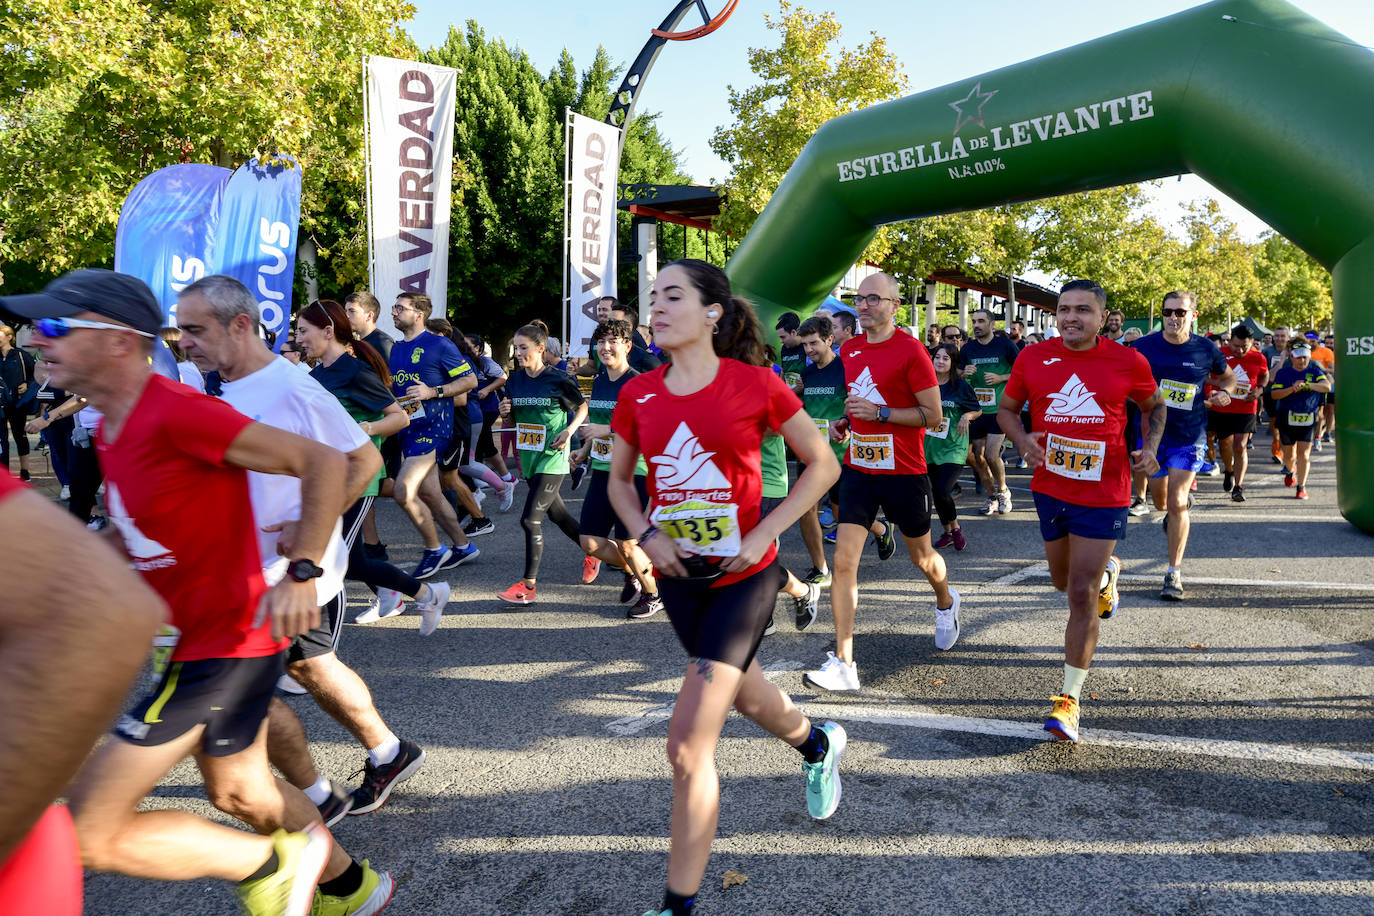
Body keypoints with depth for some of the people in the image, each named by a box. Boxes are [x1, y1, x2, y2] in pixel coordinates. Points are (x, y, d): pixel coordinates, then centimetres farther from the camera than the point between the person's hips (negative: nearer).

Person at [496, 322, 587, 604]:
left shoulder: (558, 380, -11)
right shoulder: (515, 381, 6)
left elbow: (582, 407, 1)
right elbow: (511, 420, 16)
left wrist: (569, 431, -13)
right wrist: (505, 413, -7)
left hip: (552, 458, -7)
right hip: (529, 457, 7)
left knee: (530, 519, -13)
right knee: (556, 513, 19)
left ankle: (528, 586, -5)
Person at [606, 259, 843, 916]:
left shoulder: (756, 385, -12)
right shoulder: (638, 396, -1)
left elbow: (822, 465, -3)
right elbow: (618, 480, 12)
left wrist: (765, 532, -12)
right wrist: (645, 535, -6)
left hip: (744, 574, -5)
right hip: (679, 575, 5)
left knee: (688, 744, -11)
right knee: (748, 697, 25)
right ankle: (818, 745, 60)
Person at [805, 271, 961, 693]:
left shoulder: (910, 350, -12)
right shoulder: (850, 350, 7)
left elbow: (934, 415, -13)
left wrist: (880, 412, -21)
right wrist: (844, 422, 4)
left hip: (904, 472, -4)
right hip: (858, 468, 4)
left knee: (922, 556, 17)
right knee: (844, 561, -8)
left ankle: (946, 602, 52)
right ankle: (843, 663, -6)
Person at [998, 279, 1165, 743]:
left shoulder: (1128, 361, -6)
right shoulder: (1033, 358, -3)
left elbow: (1154, 406, 13)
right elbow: (1006, 409, 9)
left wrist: (1150, 447, -5)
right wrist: (1023, 439, -11)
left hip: (1103, 493, -3)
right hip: (1050, 487, 4)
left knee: (1081, 595, -6)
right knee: (1064, 580, 21)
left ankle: (1070, 699, 4)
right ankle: (1107, 570, 58)